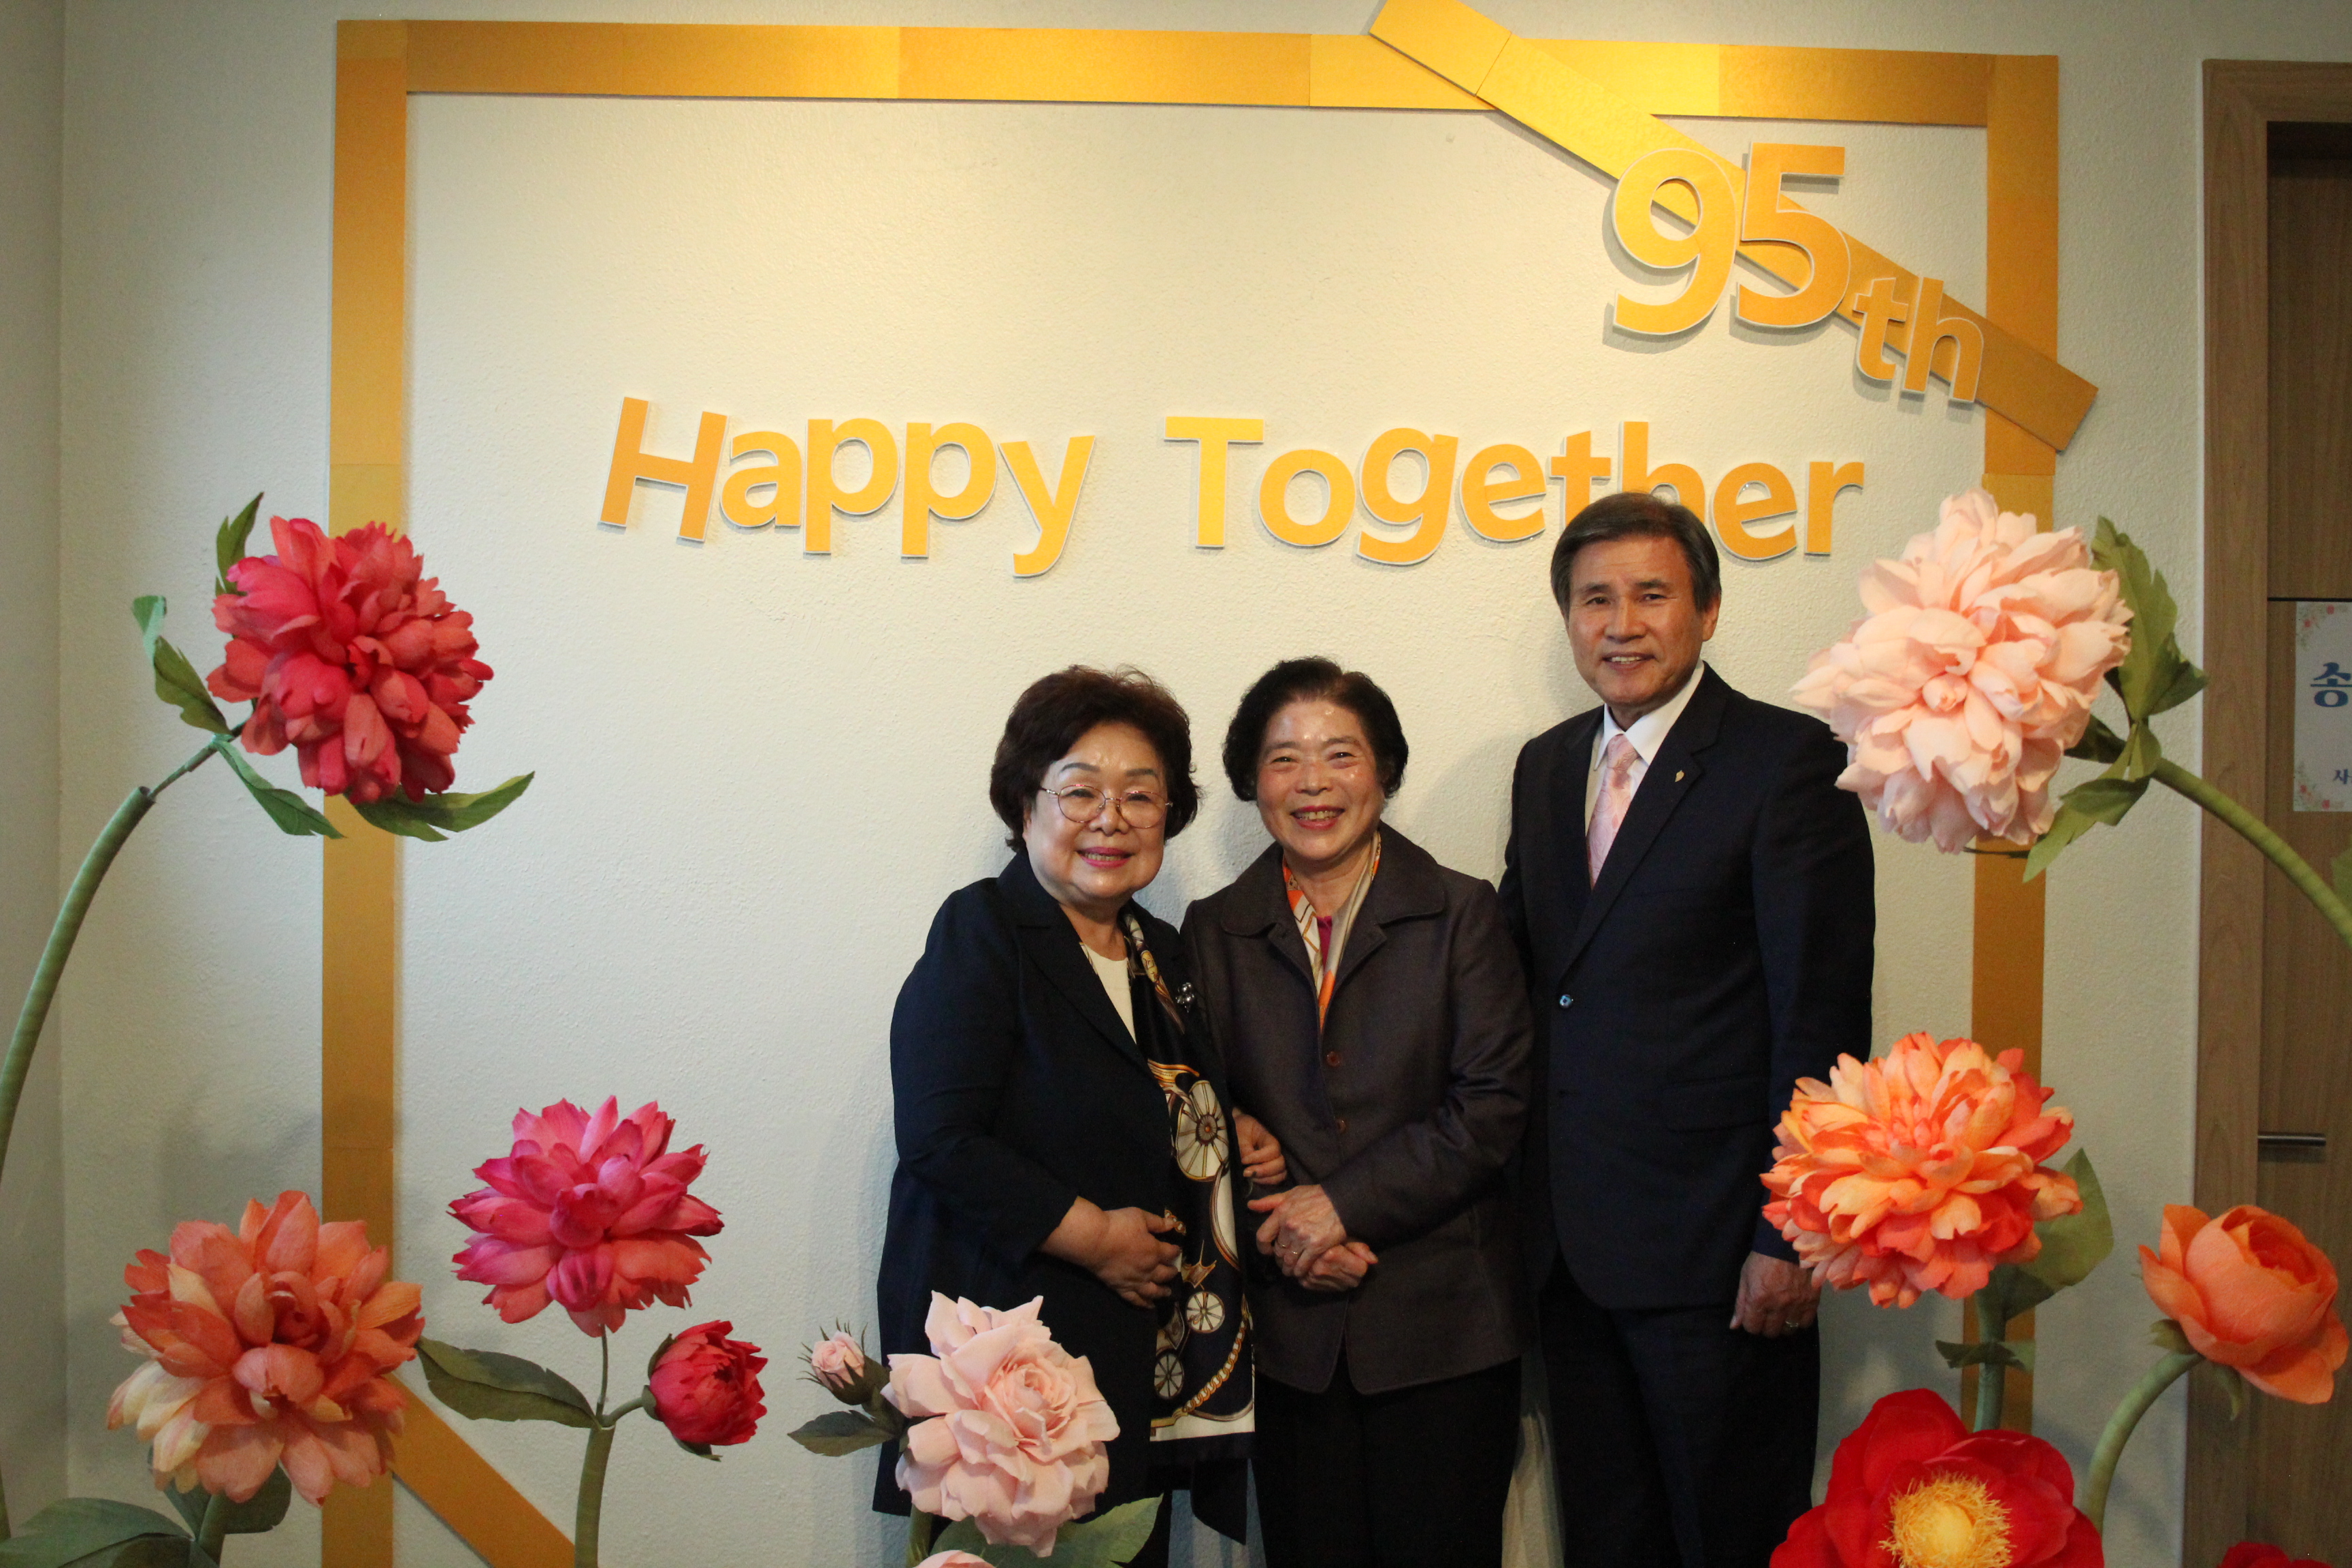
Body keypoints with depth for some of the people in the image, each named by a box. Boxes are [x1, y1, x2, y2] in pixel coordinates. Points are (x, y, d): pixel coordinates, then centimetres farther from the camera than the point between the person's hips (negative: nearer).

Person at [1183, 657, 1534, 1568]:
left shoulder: (1461, 914, 2)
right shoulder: (1215, 931, 8)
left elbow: (1492, 1107, -6)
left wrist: (1345, 1202, -13)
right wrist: (1288, 1231, -11)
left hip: (1442, 1321, -1)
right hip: (1289, 1329, 2)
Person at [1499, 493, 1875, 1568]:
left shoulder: (1787, 761, -9)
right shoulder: (1545, 766, 11)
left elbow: (1822, 1021, -13)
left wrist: (1788, 1237, -16)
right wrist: (1523, 1207, 10)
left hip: (1715, 1248, -6)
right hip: (1569, 1246, 6)